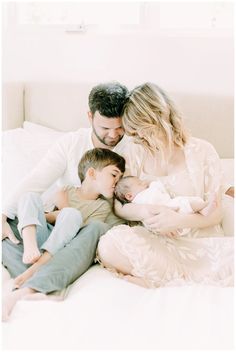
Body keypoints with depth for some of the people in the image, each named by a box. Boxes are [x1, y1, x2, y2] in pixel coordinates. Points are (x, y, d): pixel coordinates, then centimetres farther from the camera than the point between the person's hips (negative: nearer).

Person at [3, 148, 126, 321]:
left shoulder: (103, 206, 9)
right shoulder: (66, 192, 17)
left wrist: (65, 210, -4)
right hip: (43, 237, 3)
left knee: (71, 214, -29)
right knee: (30, 196, -11)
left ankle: (34, 269, -41)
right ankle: (30, 246, -40)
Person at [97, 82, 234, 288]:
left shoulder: (201, 152, 2)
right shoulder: (136, 154, 9)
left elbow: (215, 213, 1)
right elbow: (119, 207, 6)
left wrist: (180, 220, -18)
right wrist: (144, 212, -16)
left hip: (199, 241, 0)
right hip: (155, 242, 1)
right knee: (110, 245, -31)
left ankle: (157, 278, -16)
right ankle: (187, 278, -17)